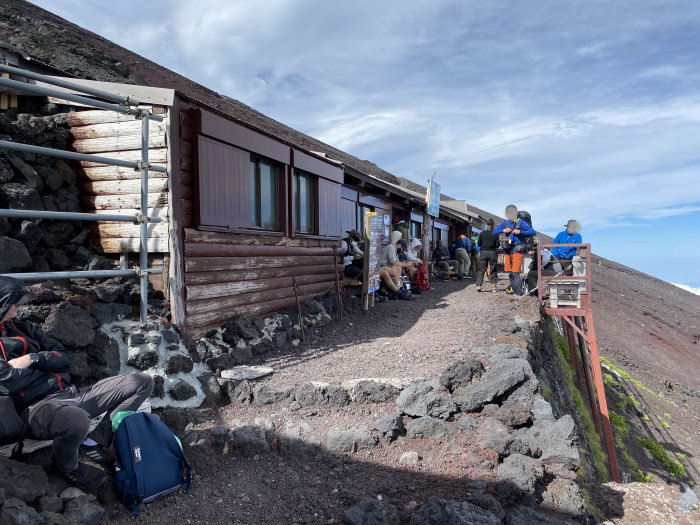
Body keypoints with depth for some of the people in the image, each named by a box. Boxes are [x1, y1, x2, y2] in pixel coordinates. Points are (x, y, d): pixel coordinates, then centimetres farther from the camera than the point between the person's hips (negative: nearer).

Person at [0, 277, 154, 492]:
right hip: (37, 407, -7)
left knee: (142, 382, 0)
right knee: (77, 420, -44)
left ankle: (93, 443, -4)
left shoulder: (21, 328, 19)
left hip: (68, 395, 8)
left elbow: (64, 357, 13)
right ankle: (68, 466, -7)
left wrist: (33, 358, -6)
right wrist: (46, 362, -1)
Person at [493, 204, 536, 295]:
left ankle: (518, 293, -3)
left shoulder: (521, 222, -3)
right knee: (509, 271, 12)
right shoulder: (505, 223, 11)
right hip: (507, 250, 5)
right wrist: (503, 230, -7)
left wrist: (520, 232, -18)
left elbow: (533, 232, -8)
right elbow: (494, 232, 10)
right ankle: (513, 287, 30)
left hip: (517, 250, -5)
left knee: (515, 272, -9)